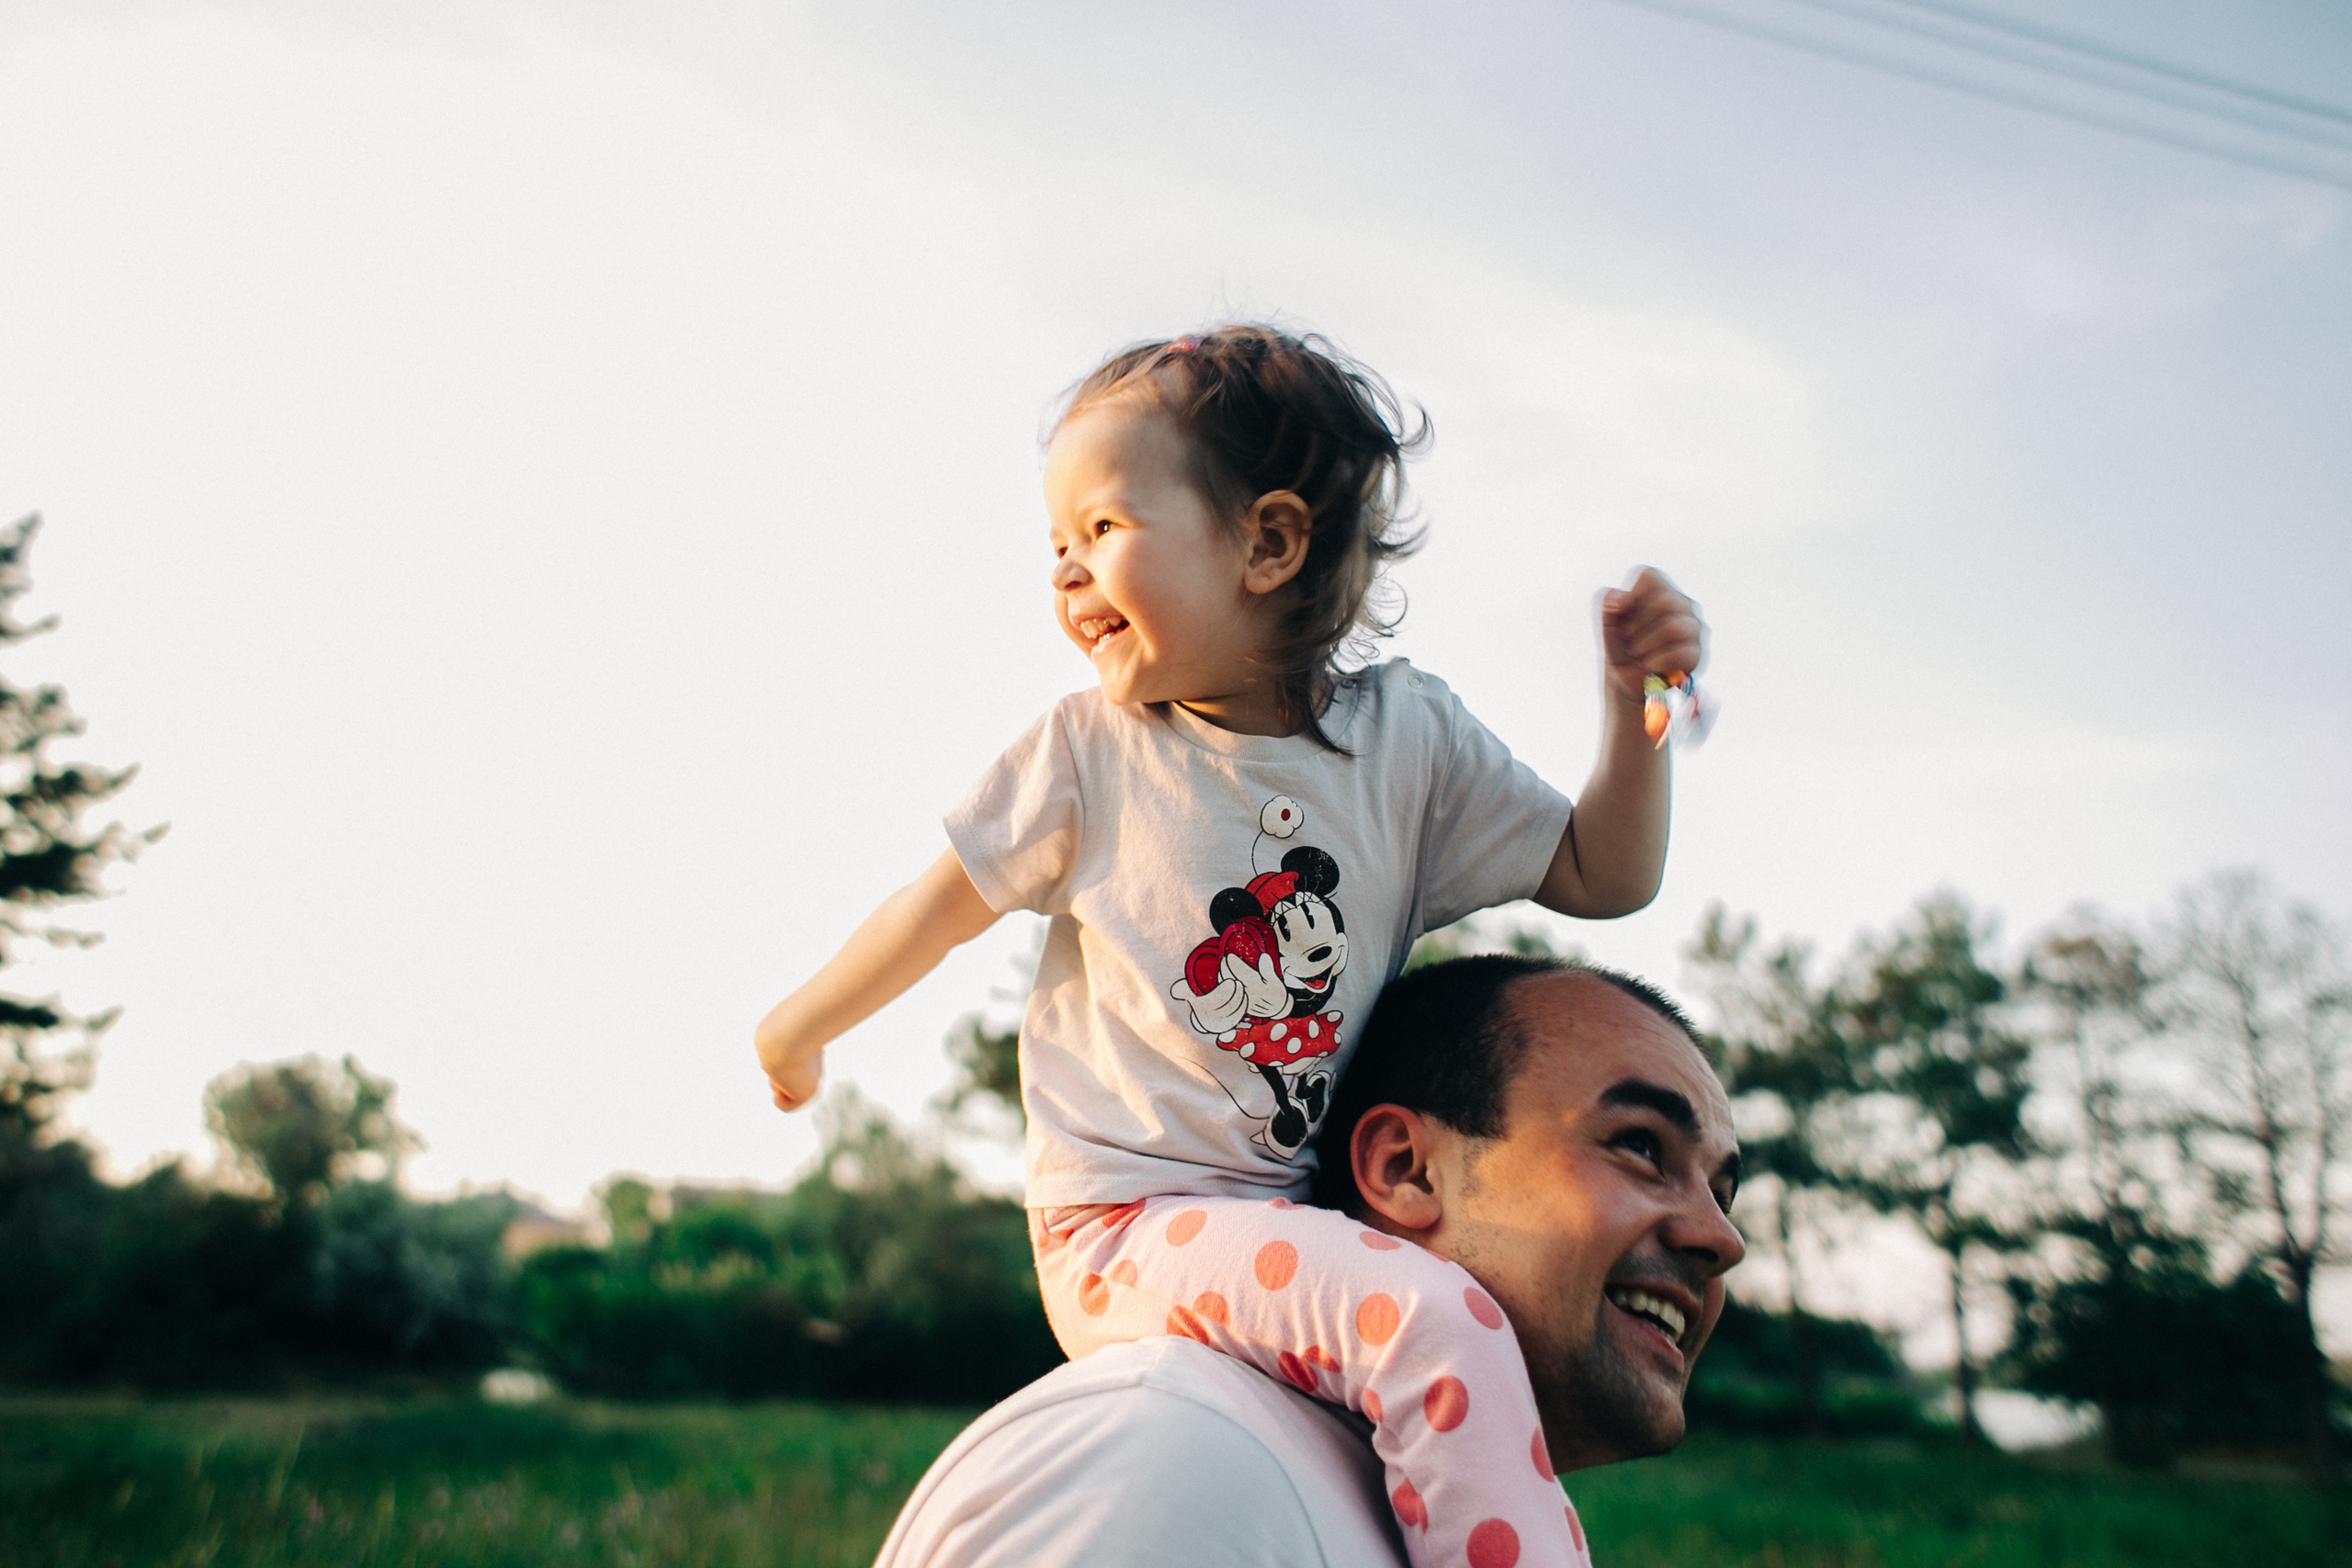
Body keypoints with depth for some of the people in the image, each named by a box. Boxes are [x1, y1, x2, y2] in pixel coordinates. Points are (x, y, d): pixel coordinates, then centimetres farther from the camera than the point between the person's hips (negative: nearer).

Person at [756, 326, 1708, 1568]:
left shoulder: (1408, 736, 1)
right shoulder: (1088, 752, -4)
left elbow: (1598, 879, 7)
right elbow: (945, 902, 8)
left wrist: (1635, 711, -7)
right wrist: (799, 1028, 20)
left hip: (1304, 1214, 5)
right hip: (1127, 1231, -5)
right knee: (1435, 1322, -27)